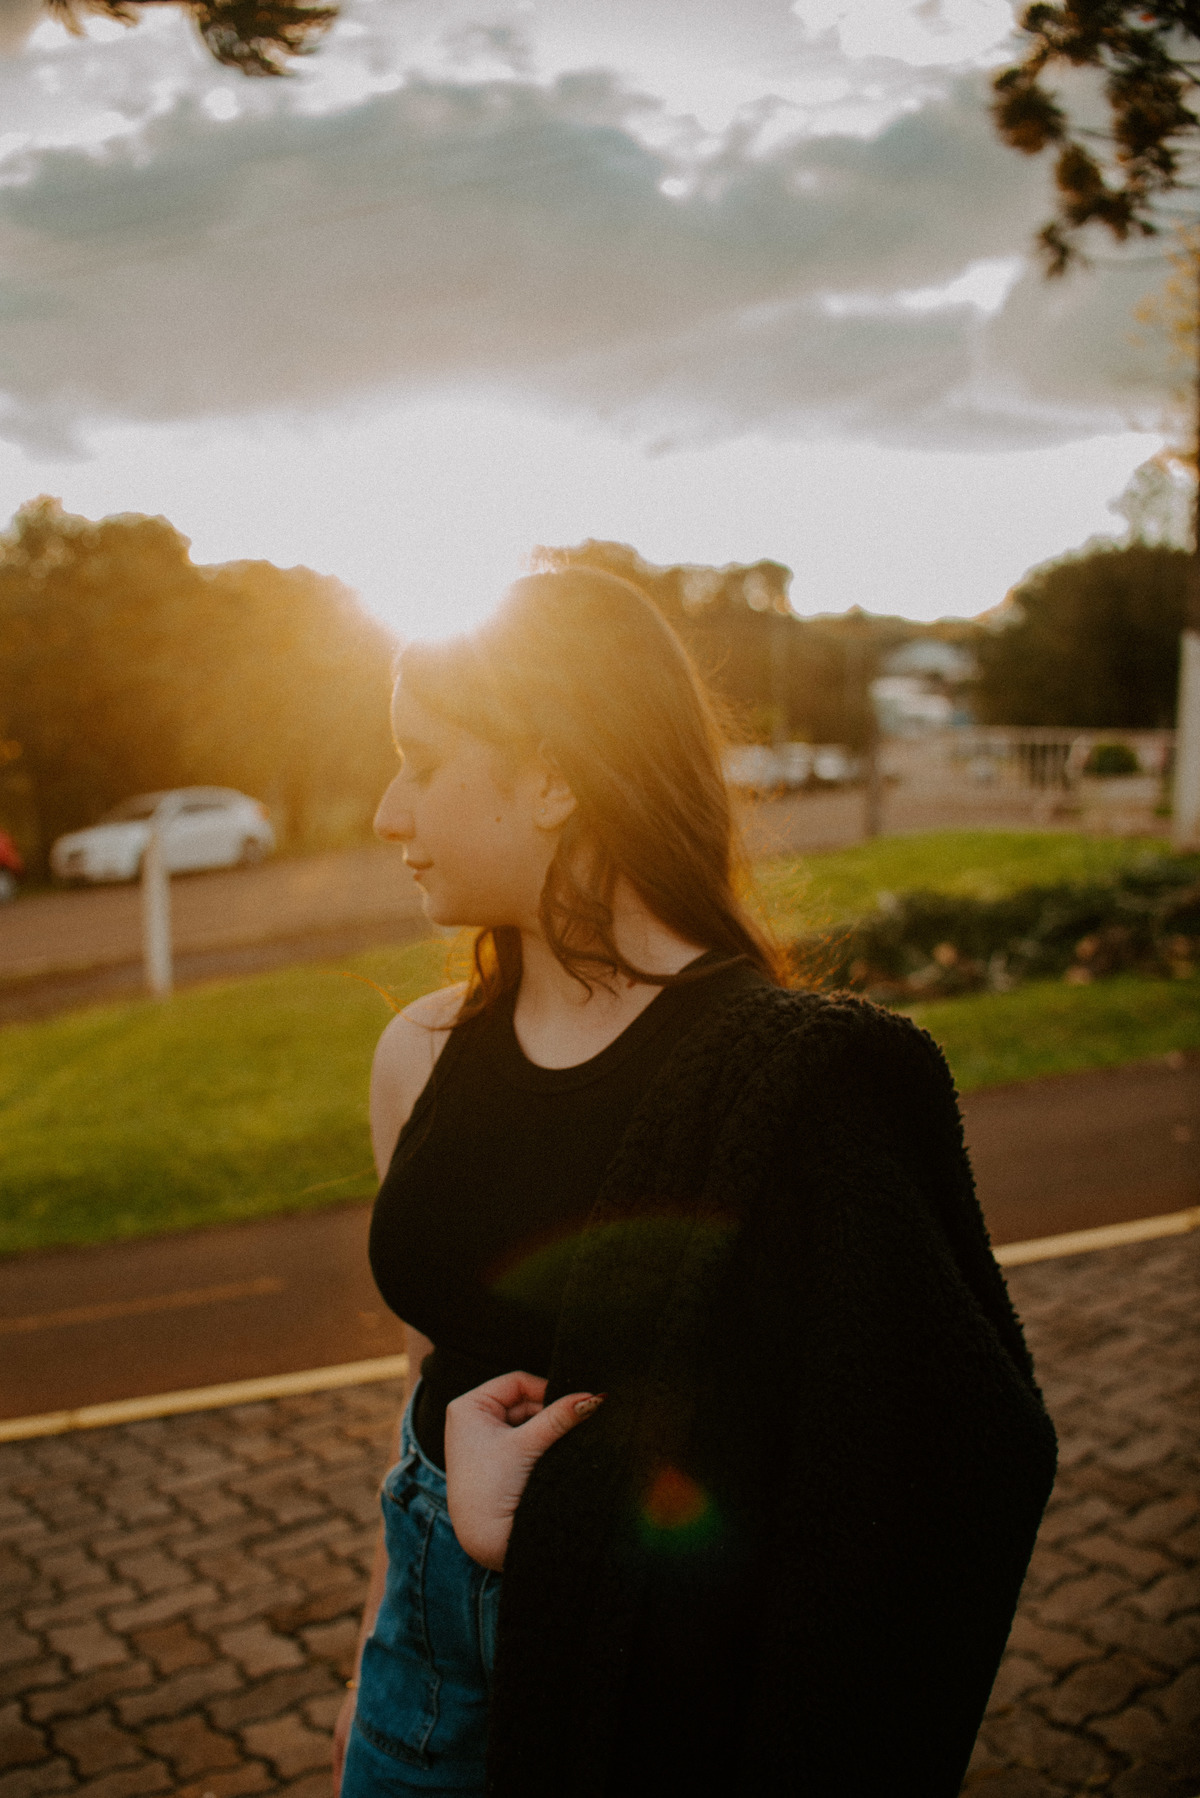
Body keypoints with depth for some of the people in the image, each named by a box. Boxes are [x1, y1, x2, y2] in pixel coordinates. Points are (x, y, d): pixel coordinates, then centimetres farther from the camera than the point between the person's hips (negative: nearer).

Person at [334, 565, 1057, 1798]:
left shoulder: (803, 1081, -22)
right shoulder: (421, 1058, -4)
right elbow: (438, 1382, 7)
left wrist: (531, 1523, -20)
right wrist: (378, 1650, 14)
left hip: (661, 1694, -4)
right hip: (436, 1645, 5)